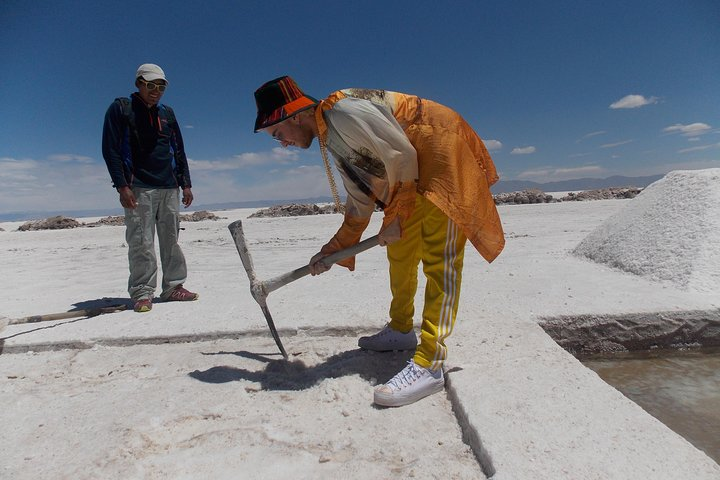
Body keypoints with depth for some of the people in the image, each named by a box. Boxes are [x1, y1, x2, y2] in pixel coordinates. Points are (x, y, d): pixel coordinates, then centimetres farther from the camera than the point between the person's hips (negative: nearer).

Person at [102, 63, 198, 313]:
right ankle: (142, 293, 2)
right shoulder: (121, 109, 3)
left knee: (171, 239, 5)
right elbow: (110, 150, -3)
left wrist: (186, 184, 11)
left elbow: (179, 151, 19)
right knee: (141, 242, -6)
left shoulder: (167, 113, 17)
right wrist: (122, 186, -12)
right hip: (138, 188, -4)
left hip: (169, 188, 5)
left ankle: (173, 287, 13)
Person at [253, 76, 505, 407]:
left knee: (438, 259, -15)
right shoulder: (333, 140, 9)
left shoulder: (344, 111, -21)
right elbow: (360, 201, 13)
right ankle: (401, 330, 29)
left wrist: (393, 219, -12)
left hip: (443, 156, -10)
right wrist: (333, 249, 14)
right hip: (417, 168, 10)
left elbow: (402, 158, -21)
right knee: (399, 253, 13)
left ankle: (428, 365, -15)